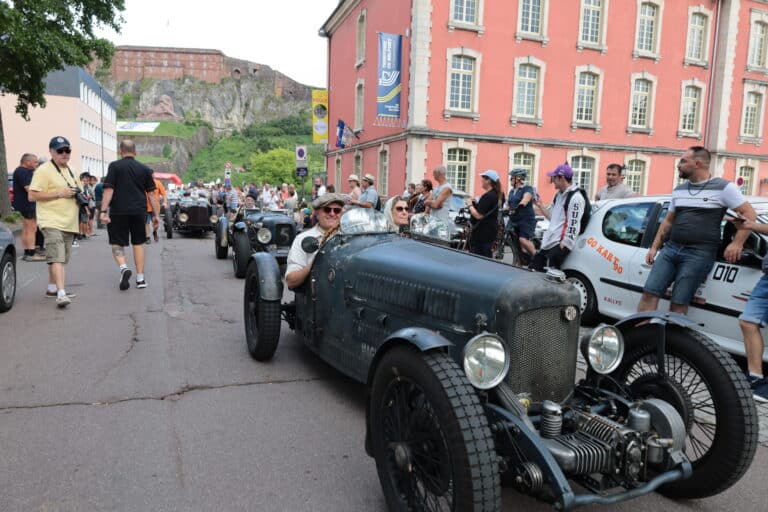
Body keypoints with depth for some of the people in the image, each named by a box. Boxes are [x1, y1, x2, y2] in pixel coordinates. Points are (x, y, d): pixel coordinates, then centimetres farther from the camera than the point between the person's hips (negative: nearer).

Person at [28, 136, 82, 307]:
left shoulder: (71, 170, 17)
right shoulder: (44, 170, -8)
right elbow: (32, 196, -13)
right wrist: (60, 193, -18)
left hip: (69, 222, 8)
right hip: (52, 222, -8)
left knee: (62, 258, 15)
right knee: (57, 258, -17)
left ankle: (52, 288, 29)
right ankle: (61, 294, -23)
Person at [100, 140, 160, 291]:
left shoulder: (114, 166, -1)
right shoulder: (144, 169, 7)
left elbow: (108, 190, -9)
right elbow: (151, 194, 6)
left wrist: (104, 211, -9)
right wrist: (156, 214, 9)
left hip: (118, 211, -2)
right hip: (139, 211, 2)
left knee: (117, 243, 8)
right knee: (138, 243, 12)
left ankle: (123, 267, -19)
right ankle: (140, 278, 12)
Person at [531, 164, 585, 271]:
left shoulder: (575, 198, -13)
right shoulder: (559, 195, 17)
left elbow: (573, 226, -18)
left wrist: (562, 246, -19)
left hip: (560, 245, -10)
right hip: (548, 243, 10)